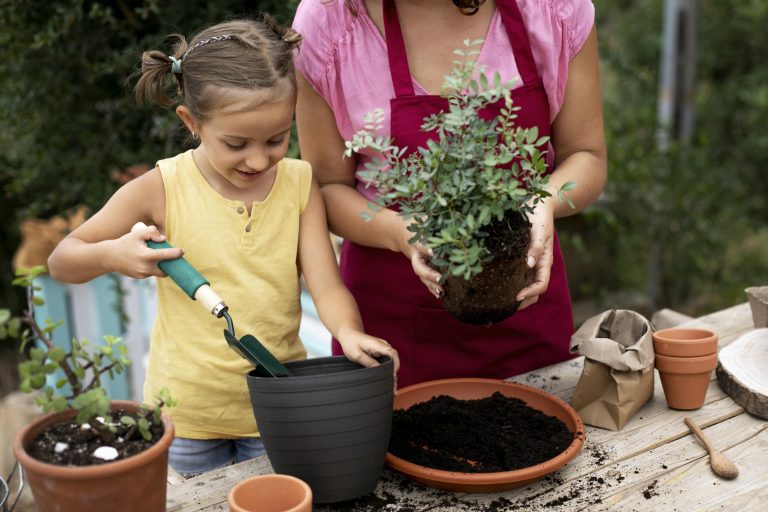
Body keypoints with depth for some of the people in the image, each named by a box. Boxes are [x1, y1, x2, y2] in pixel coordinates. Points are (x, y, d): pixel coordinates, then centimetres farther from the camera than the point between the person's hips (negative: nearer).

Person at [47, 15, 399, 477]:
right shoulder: (164, 189, -13)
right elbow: (61, 262, -5)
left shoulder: (300, 183, -7)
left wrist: (349, 331, -34)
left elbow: (327, 285, -12)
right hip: (188, 409, -1)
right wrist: (112, 255, -27)